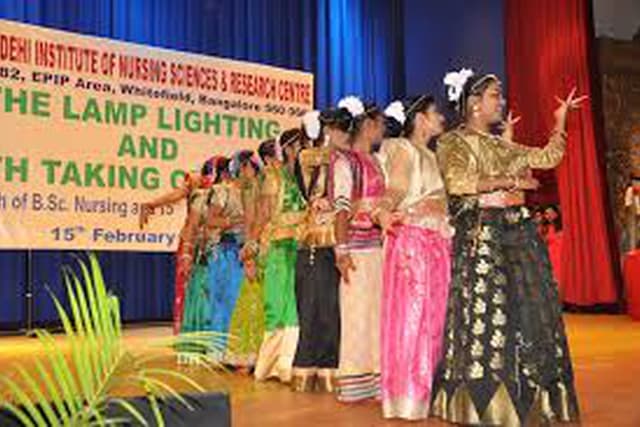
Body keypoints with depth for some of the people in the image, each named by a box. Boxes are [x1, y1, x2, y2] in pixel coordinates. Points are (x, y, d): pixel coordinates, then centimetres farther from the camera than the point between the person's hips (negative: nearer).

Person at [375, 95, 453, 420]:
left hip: (438, 243, 8)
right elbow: (395, 189, -16)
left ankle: (428, 390, 14)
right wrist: (384, 211, -36)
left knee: (435, 317, 7)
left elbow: (440, 200, 16)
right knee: (410, 316, -8)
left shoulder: (431, 156, 24)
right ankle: (407, 396, -2)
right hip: (412, 239, -8)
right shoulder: (402, 149, -1)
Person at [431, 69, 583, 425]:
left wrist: (561, 121, 21)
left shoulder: (502, 144, 21)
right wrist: (508, 180, -16)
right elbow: (458, 182, -18)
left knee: (528, 312, 5)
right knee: (485, 315, -6)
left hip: (519, 234, 7)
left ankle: (524, 396, 13)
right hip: (480, 235, -7)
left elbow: (548, 157, 22)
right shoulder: (455, 142, -1)